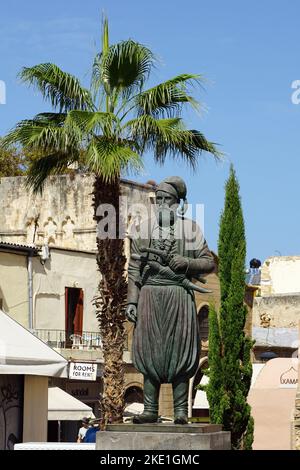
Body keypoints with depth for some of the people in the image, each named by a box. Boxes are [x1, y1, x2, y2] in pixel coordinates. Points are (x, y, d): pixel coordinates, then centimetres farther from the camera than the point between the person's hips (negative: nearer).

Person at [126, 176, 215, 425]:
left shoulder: (191, 229, 8)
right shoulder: (144, 229, 11)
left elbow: (209, 262, 6)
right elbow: (134, 268, 9)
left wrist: (187, 263, -11)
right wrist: (132, 300, 2)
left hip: (179, 295, -2)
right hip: (150, 294, 2)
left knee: (179, 351, -3)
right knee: (149, 352, 1)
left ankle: (181, 411, 0)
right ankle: (150, 410, 4)